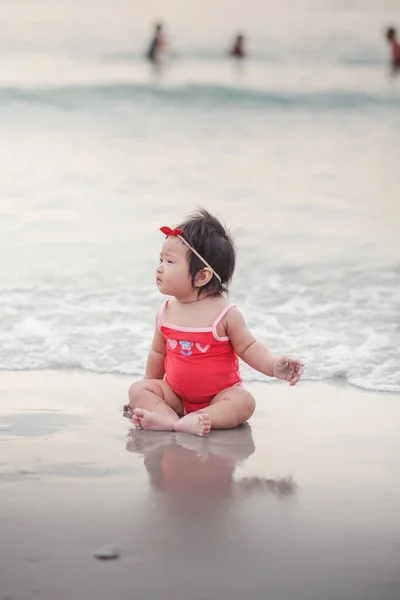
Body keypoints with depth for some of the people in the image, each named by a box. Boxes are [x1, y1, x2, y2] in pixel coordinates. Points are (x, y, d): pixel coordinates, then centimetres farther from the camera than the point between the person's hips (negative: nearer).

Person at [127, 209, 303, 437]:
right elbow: (158, 352, 13)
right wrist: (150, 388, 20)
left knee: (243, 402, -31)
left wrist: (273, 366, -26)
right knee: (138, 390, -15)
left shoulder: (225, 314, -14)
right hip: (176, 396, 4)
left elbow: (248, 347, -9)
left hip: (218, 396, -4)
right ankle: (173, 420, -40)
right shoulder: (166, 313, -1)